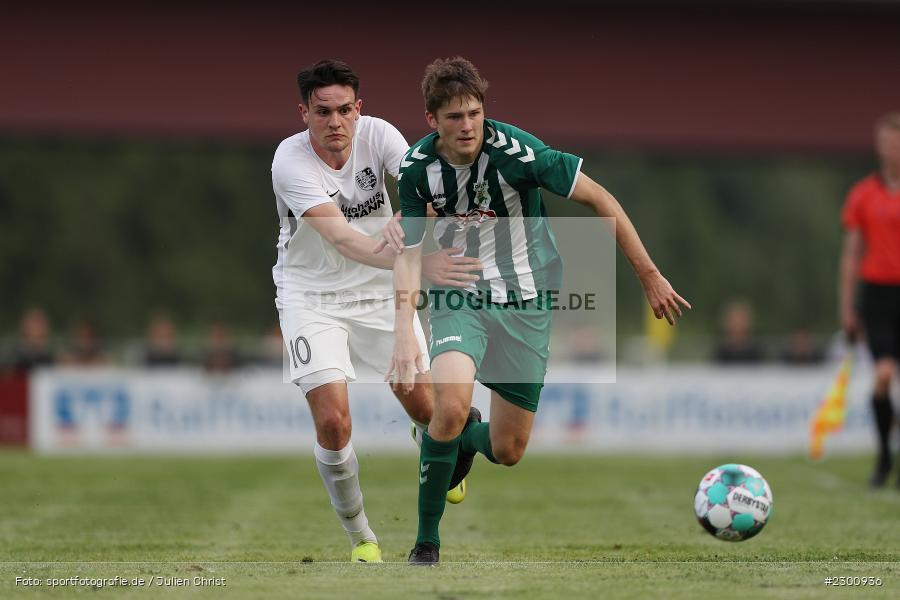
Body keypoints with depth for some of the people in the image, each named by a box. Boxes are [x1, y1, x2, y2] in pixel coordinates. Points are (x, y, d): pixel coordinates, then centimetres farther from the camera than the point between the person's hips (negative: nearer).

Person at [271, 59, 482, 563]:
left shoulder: (377, 135, -13)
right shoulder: (291, 162, -26)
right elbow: (342, 239, -38)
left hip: (380, 290, 3)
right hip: (312, 295, -3)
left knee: (424, 407, 3)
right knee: (333, 419, -17)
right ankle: (360, 536, 5)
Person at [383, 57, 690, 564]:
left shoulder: (515, 150, -22)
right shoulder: (417, 168, -12)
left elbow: (600, 199, -15)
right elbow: (410, 254, -4)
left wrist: (649, 276, -13)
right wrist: (405, 332, -18)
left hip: (526, 299, 0)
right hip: (459, 295, 1)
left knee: (507, 451, 2)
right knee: (451, 405, -28)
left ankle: (461, 438, 41)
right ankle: (427, 538, -9)